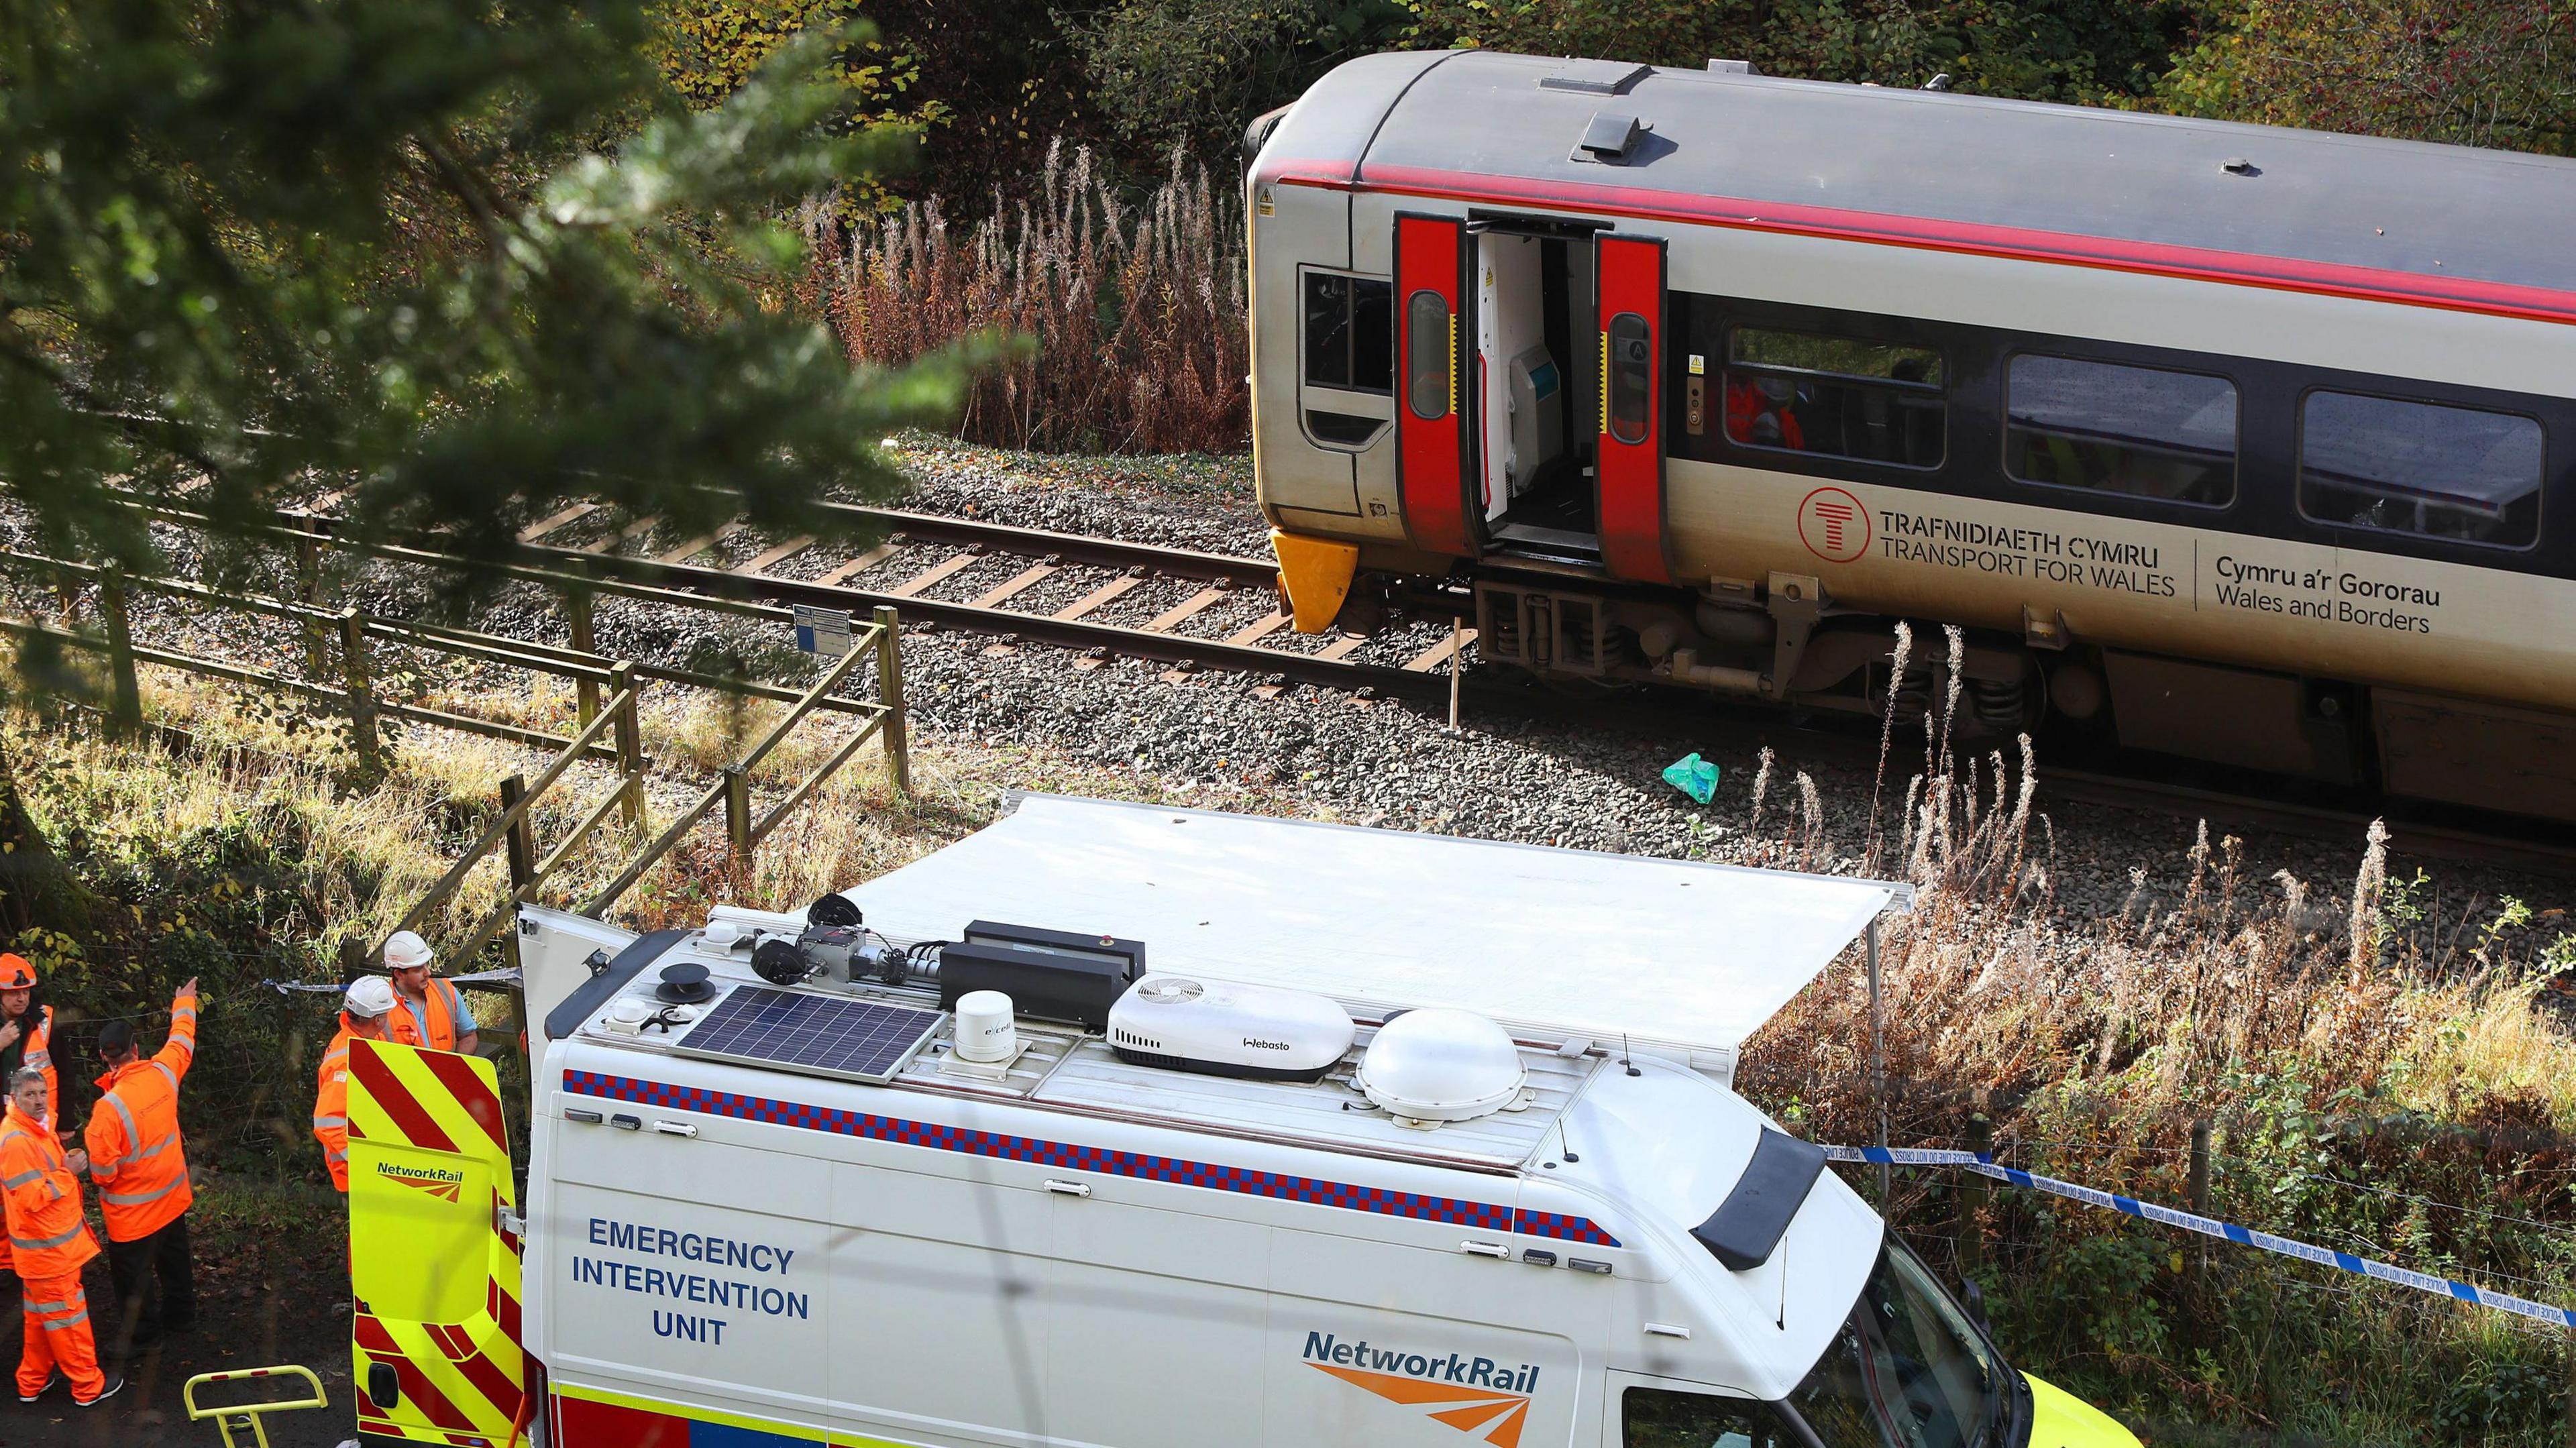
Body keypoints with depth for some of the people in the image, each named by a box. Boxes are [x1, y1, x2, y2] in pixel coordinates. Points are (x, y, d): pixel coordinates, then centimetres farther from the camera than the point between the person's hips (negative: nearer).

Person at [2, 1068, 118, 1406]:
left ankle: (33, 1381, 32)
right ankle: (88, 1385, 13)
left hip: (52, 1244, 10)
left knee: (41, 1315, 21)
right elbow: (33, 1198, -27)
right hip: (48, 1249, -10)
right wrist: (69, 1172, -20)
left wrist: (67, 1162, 4)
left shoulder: (33, 1130, 8)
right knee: (67, 1314, 2)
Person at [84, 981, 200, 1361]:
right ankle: (180, 1314, 43)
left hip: (133, 1211, -7)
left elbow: (102, 1169, -25)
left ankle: (139, 1333, 22)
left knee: (132, 1274, 10)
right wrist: (184, 1004, 27)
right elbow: (182, 1042, 9)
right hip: (171, 1195, 7)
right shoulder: (162, 1073, -14)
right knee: (175, 1258, 25)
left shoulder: (110, 1107, -31)